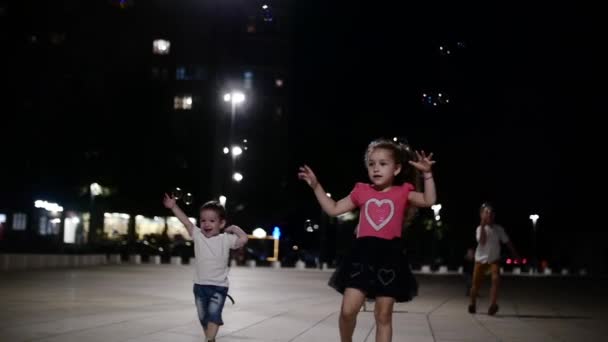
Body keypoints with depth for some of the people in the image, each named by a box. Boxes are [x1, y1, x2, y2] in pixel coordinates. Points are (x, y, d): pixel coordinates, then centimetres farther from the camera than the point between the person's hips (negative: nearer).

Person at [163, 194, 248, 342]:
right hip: (200, 285, 4)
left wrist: (234, 228, -7)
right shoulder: (198, 236, 2)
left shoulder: (226, 239, -7)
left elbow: (244, 239, -18)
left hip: (219, 286, -4)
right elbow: (186, 222, 2)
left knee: (214, 314, -17)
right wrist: (173, 206, 0)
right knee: (203, 317, 14)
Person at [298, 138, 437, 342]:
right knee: (348, 310, -7)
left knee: (383, 315, 5)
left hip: (390, 256, -1)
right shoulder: (362, 191, 12)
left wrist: (427, 174, -18)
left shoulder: (402, 192, 6)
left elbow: (429, 201, -8)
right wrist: (316, 186, 11)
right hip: (363, 253, 1)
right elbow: (333, 209, 17)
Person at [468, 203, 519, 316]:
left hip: (494, 260, 1)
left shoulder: (499, 229, -5)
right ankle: (472, 304, 29)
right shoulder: (480, 228, -11)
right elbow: (482, 242, -27)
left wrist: (516, 255, 3)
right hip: (481, 260, -1)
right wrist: (483, 226, -33)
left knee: (496, 279, -24)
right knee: (476, 284, 4)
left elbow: (507, 242, 3)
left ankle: (492, 305, -23)